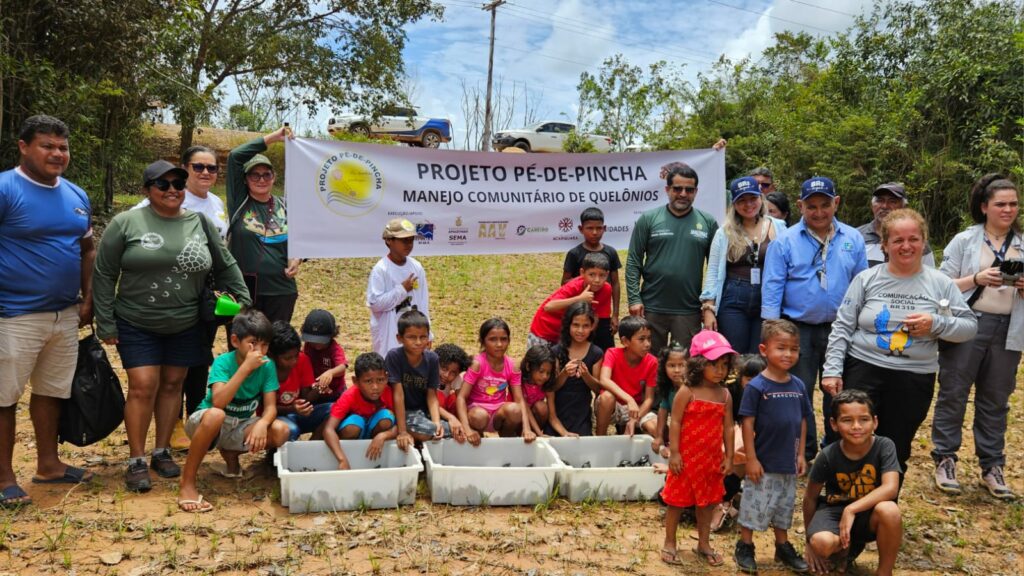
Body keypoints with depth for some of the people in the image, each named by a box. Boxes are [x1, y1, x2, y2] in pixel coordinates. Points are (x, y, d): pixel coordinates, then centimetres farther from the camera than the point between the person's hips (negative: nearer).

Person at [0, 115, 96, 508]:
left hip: (66, 314, 7)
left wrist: (87, 299, 12)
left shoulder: (77, 196, 10)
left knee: (51, 391, 16)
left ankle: (48, 464, 30)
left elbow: (87, 250, 18)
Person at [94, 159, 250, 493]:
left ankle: (162, 452, 24)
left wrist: (244, 301, 5)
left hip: (186, 326, 3)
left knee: (172, 385, 10)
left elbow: (226, 267, 11)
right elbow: (104, 275, -2)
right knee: (143, 387, -5)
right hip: (136, 325, -3)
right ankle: (136, 461, 8)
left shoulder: (200, 223, 3)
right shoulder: (126, 223, -5)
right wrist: (106, 324, -5)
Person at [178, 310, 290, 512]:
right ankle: (187, 483, -24)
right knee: (216, 415, -40)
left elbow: (271, 407, -13)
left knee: (280, 432, -22)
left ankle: (231, 454, 9)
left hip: (239, 427, 5)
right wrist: (246, 367, -38)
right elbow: (218, 402, -36)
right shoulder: (223, 362, -21)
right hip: (206, 424, -4)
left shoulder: (267, 365, -10)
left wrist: (262, 423, -36)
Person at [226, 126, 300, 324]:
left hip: (280, 290, 3)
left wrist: (297, 258, -2)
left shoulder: (285, 206, 8)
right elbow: (235, 157, -9)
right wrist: (271, 138, -11)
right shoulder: (239, 201, 0)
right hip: (243, 289, -2)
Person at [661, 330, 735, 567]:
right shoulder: (686, 392, -13)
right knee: (677, 500, 7)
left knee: (707, 502, 16)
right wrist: (674, 453, -16)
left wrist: (729, 457, 4)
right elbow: (675, 423, -13)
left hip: (712, 458, 5)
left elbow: (728, 427, 5)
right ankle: (669, 544, 21)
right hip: (687, 457, -5)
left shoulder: (725, 395, 2)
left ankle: (704, 544, 31)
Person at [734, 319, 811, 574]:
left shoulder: (798, 386, 1)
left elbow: (803, 420, 9)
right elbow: (747, 423, -14)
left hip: (788, 463, 5)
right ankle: (745, 547, 21)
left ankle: (783, 546, 34)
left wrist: (800, 454, 8)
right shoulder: (756, 386, -15)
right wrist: (751, 458, -15)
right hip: (763, 463, -5)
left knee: (784, 506, 19)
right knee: (754, 505, 6)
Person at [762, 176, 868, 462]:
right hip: (799, 329, -2)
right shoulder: (785, 241, -5)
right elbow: (772, 287, -6)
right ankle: (803, 454, 18)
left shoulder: (853, 239, 3)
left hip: (840, 329, 2)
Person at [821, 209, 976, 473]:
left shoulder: (940, 283, 3)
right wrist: (832, 369, -7)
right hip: (863, 371, -1)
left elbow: (969, 326, 4)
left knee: (895, 453, 11)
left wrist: (936, 323, -15)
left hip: (914, 380, 1)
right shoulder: (867, 279, 0)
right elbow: (842, 327, 0)